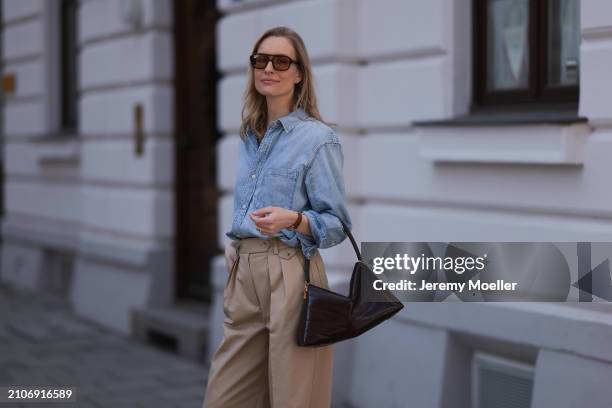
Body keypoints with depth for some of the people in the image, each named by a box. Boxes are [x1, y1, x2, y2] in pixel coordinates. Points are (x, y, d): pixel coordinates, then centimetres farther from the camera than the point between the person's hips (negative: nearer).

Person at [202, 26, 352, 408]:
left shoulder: (319, 138, -8)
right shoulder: (248, 136, 13)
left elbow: (337, 225, -9)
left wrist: (292, 220, -27)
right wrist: (234, 242, 9)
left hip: (290, 275, -7)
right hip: (243, 273, 7)